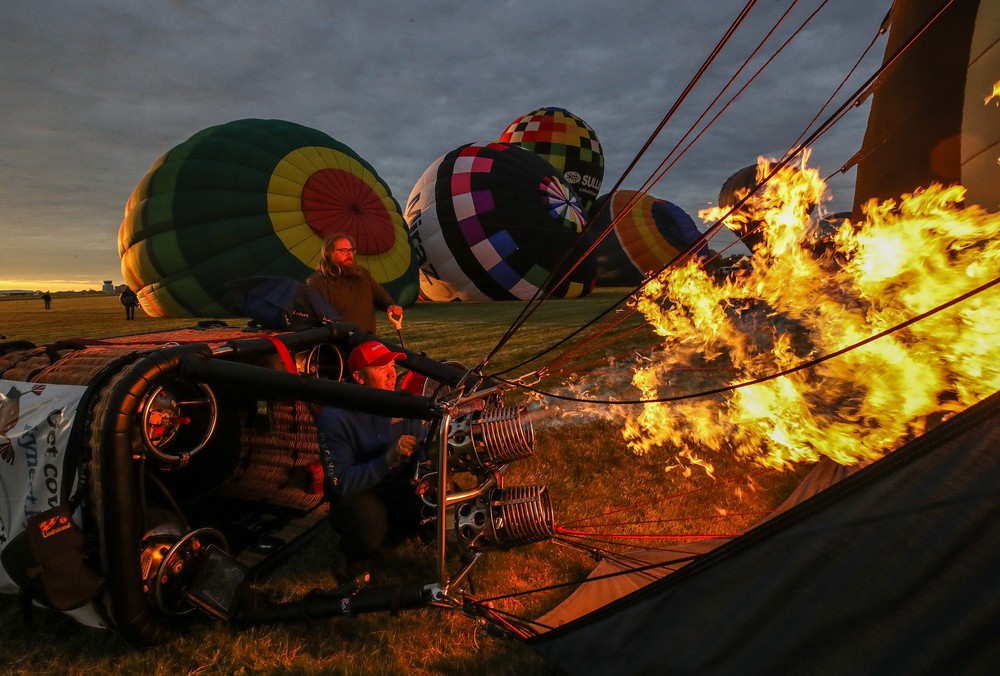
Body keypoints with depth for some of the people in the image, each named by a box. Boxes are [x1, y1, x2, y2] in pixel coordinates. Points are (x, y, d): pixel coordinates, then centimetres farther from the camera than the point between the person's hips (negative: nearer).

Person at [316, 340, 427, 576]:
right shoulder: (334, 416, -21)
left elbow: (424, 443, -1)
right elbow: (340, 481, -25)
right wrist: (388, 460, -38)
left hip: (398, 482, 5)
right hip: (353, 491, -4)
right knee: (370, 530, -34)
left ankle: (392, 530, 13)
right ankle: (356, 553, 6)